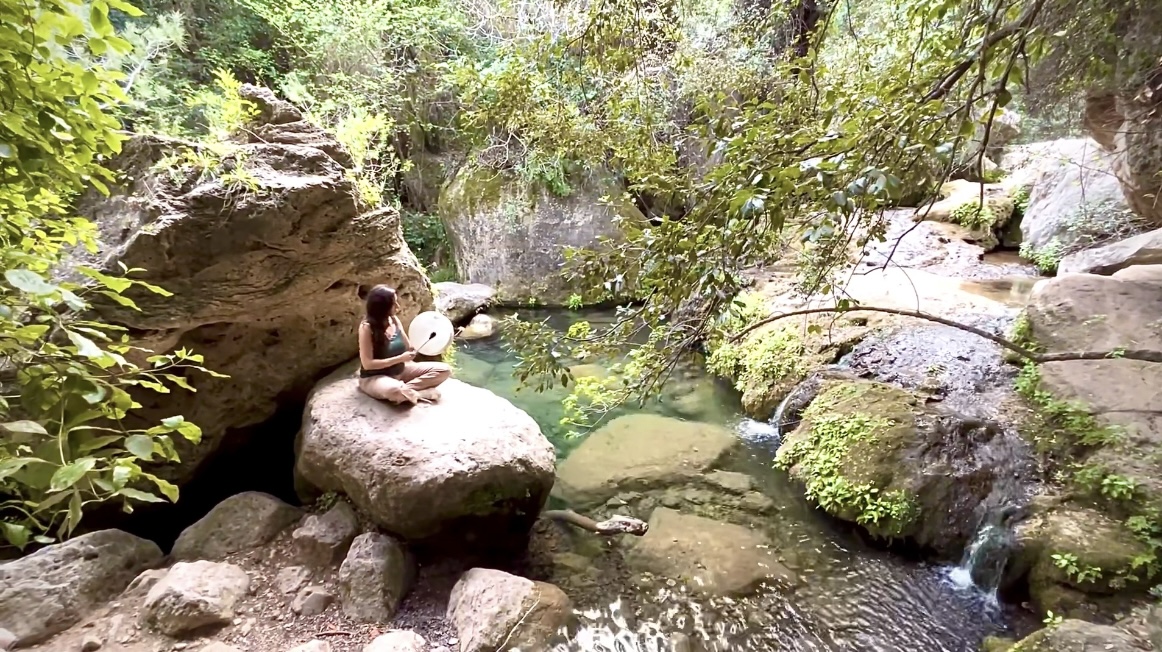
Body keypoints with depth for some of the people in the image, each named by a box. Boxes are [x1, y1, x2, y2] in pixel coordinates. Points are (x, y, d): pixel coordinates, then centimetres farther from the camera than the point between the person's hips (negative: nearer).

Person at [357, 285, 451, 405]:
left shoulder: (395, 320, 0)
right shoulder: (367, 327, -18)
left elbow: (409, 348, 6)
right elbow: (367, 364, -20)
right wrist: (400, 358, -22)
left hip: (400, 371, 7)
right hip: (374, 377, -7)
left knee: (444, 369, -5)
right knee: (395, 390, -45)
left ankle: (405, 390, -16)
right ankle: (419, 393, -15)